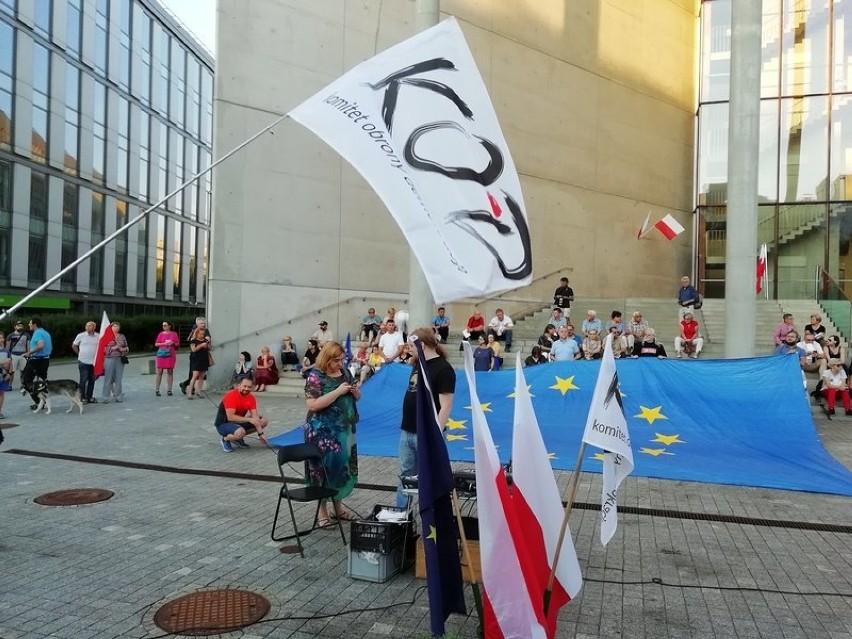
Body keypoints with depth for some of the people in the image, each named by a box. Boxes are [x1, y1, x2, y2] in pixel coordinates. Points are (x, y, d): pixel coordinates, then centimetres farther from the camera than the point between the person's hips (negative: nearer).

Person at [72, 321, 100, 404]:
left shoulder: (98, 336, 1)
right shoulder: (81, 335, -3)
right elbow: (74, 346, 8)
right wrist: (80, 354, 5)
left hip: (94, 362, 2)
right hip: (83, 361, -2)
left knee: (92, 380, 8)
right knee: (83, 380, 0)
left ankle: (89, 397, 18)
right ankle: (82, 397, 9)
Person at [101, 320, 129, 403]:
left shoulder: (122, 337, 12)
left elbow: (127, 348, 15)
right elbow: (104, 348, -2)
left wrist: (123, 349, -5)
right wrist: (113, 348, -13)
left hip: (120, 359, 3)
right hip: (110, 359, -3)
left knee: (118, 378, 5)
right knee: (108, 378, -3)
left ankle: (118, 397, 11)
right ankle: (106, 397, 3)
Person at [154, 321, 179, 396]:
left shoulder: (174, 334, 6)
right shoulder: (161, 334, 5)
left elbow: (177, 343, 9)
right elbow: (156, 344, 4)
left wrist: (173, 343, -11)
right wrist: (164, 343, -11)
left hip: (171, 355, 0)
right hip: (161, 354, 0)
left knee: (170, 372, 2)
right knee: (159, 372, -1)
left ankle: (169, 390, 7)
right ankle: (157, 390, 3)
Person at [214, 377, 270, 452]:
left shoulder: (251, 398, -4)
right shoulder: (231, 396, -24)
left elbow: (255, 417, -8)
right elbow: (230, 417, -31)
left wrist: (261, 434, -16)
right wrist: (249, 419, -31)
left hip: (239, 422, 8)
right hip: (223, 424, -8)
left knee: (264, 421, -1)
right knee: (240, 432, -39)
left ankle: (238, 438, 6)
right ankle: (225, 439, -4)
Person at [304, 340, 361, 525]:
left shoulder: (345, 373, 8)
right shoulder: (316, 376, -12)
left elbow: (356, 398, 19)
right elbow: (312, 405, -21)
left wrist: (355, 391, -5)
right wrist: (338, 391, -22)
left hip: (344, 429, 6)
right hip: (323, 432, -6)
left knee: (342, 466, 12)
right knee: (323, 468, 1)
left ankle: (338, 506, 27)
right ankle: (322, 510, 14)